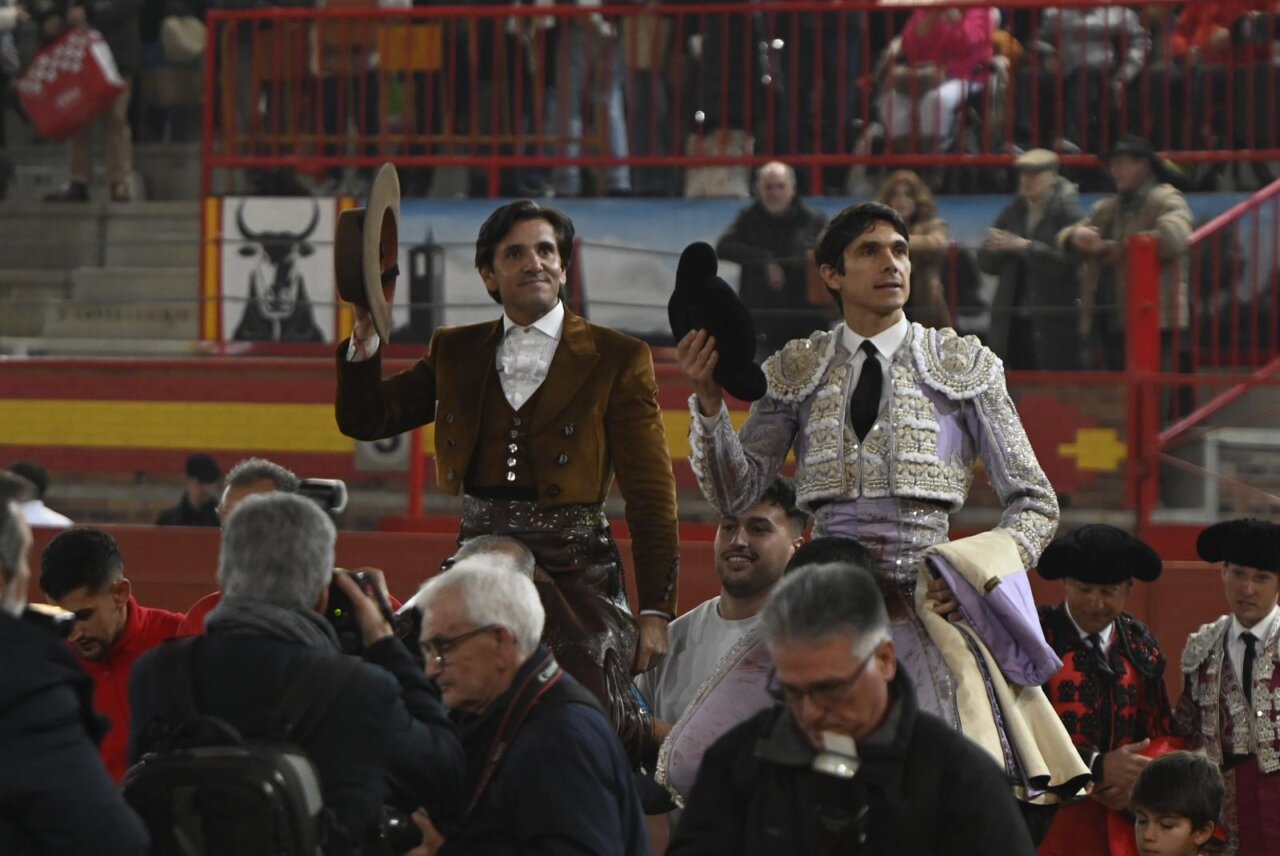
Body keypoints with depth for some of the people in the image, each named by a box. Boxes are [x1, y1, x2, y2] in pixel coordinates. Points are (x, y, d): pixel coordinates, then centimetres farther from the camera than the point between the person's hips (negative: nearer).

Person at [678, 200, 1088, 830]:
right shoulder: (797, 371, 13)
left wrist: (971, 577, -7)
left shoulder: (963, 367, 8)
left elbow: (1035, 505, 9)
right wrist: (708, 399, -8)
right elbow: (736, 494, 7)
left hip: (924, 605, -2)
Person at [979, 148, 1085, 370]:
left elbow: (1069, 261, -16)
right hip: (1012, 323, 5)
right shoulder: (1012, 213, 14)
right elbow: (987, 264, 13)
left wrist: (1025, 246, -19)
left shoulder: (1068, 213, -3)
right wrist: (994, 249, -10)